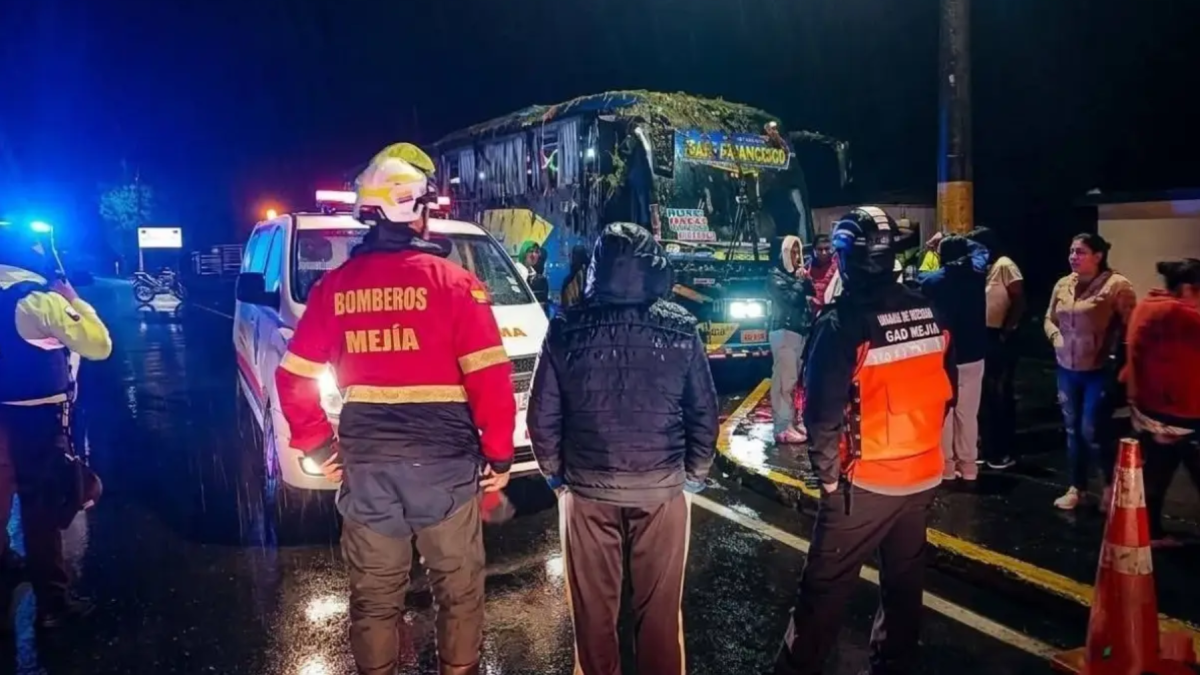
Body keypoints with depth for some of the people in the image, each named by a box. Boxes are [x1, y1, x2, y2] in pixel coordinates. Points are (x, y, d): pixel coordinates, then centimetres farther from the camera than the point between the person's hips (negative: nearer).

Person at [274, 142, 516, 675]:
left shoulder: (335, 286, 3)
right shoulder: (453, 282, -9)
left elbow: (293, 378, 5)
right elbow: (490, 378, -13)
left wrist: (318, 446, 13)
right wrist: (500, 453, -2)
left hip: (364, 464, 4)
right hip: (443, 461, -3)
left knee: (374, 595, 18)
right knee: (459, 588, 15)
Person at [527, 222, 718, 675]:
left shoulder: (568, 329, -6)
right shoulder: (681, 328, -5)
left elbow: (543, 414, -2)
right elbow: (704, 411, 0)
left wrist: (554, 472, 12)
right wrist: (695, 473, 13)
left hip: (587, 488, 0)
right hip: (663, 488, 0)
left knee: (593, 606, 15)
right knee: (659, 606, 14)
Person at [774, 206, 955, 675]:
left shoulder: (843, 323, -19)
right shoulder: (929, 314, 0)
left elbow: (824, 413, -19)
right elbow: (945, 392, 9)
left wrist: (827, 475, -6)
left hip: (865, 481, -6)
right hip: (923, 474, 6)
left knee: (825, 586, 5)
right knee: (904, 580, 20)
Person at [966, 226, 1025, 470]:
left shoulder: (1005, 266, -9)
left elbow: (1019, 302, -15)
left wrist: (1006, 331, -16)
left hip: (999, 338, -8)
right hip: (980, 336, 8)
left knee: (1001, 394, -1)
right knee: (985, 393, 13)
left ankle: (1005, 452, 9)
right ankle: (989, 448, 24)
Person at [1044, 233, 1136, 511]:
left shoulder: (1116, 285, -12)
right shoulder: (1062, 285, 7)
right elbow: (1049, 318, 18)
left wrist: (1113, 353, -14)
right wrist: (1057, 338, 1)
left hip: (1100, 371, -6)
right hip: (1067, 370, 6)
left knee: (1092, 433, -3)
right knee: (1073, 431, 13)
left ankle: (1112, 484, 24)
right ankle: (1077, 488, 27)